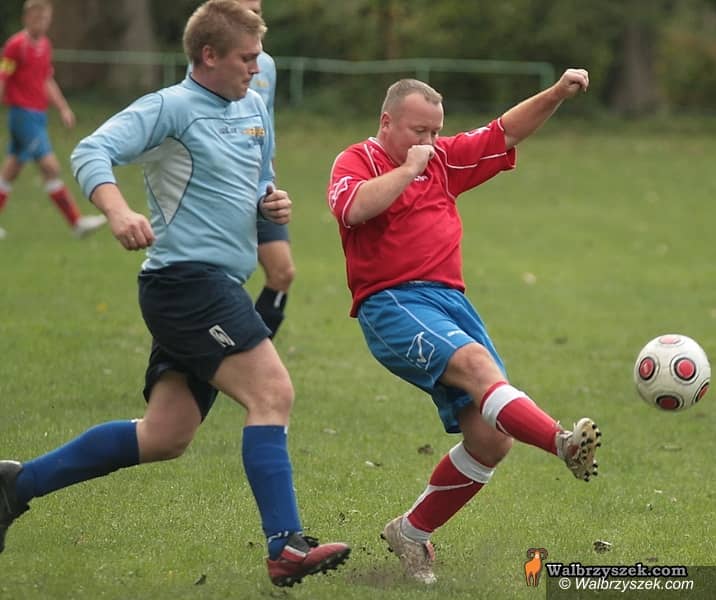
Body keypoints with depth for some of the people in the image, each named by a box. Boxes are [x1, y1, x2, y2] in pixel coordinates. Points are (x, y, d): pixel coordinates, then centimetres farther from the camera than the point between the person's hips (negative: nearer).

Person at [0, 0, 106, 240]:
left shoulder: (45, 45, 13)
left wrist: (63, 108, 15)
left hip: (38, 115, 8)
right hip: (23, 114, -8)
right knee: (50, 166, -11)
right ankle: (77, 222, -11)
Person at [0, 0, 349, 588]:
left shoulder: (254, 110, 16)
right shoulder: (172, 108, -8)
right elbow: (92, 151, -19)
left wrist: (273, 203, 7)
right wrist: (119, 212, -38)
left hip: (218, 288, 9)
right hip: (188, 279, -9)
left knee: (164, 437, 10)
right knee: (272, 392, -18)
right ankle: (285, 547, -18)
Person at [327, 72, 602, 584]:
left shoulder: (444, 159, 22)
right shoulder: (356, 161, 4)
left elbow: (507, 133, 22)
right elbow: (356, 208, -19)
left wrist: (558, 94, 8)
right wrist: (409, 168, -9)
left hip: (451, 299, 7)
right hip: (392, 305, -7)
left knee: (491, 439, -4)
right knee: (476, 363, -33)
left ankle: (413, 531, 13)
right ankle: (564, 443, -55)